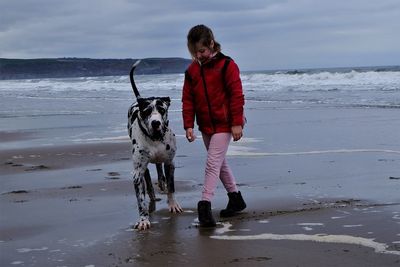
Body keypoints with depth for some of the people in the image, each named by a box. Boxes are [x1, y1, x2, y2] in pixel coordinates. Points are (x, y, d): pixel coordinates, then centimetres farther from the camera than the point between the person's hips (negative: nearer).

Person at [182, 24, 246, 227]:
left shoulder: (226, 65, -11)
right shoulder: (192, 70, 5)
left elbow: (237, 95, -12)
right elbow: (187, 99, 6)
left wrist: (237, 123, -15)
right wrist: (188, 125, -1)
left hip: (223, 124, -7)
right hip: (205, 126, 7)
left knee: (213, 163, -14)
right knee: (219, 162, 16)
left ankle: (205, 205, -15)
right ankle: (236, 198, 30)